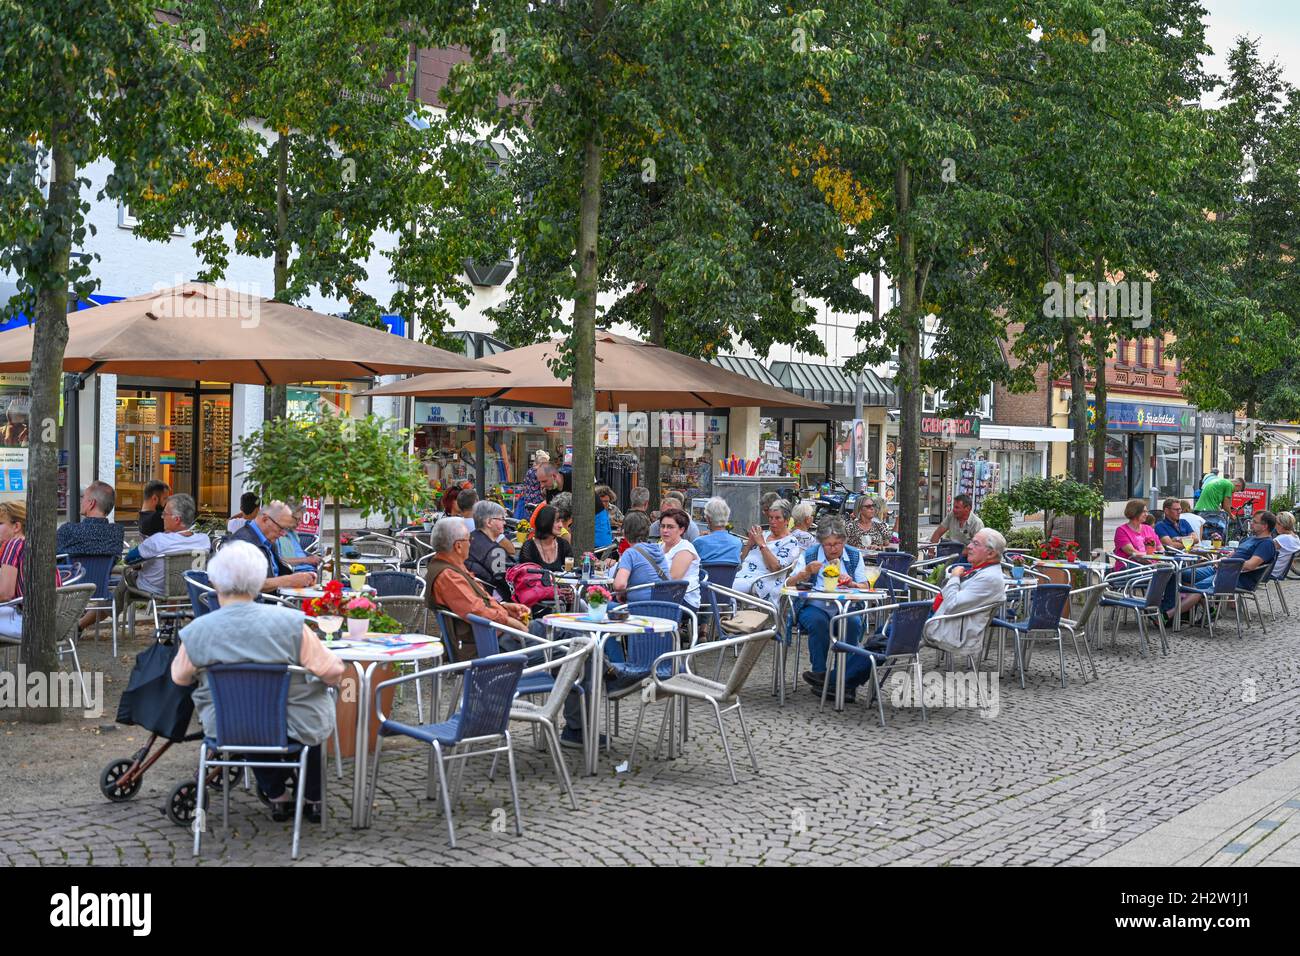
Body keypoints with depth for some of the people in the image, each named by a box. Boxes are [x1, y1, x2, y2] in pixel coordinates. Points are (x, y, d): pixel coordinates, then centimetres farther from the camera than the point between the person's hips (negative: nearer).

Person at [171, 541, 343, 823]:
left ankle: (277, 797, 40)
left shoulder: (195, 631, -17)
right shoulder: (290, 622, -23)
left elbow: (180, 677, 3)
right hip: (295, 728, -2)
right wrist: (337, 666, 9)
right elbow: (333, 673, -15)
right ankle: (313, 800, 39)